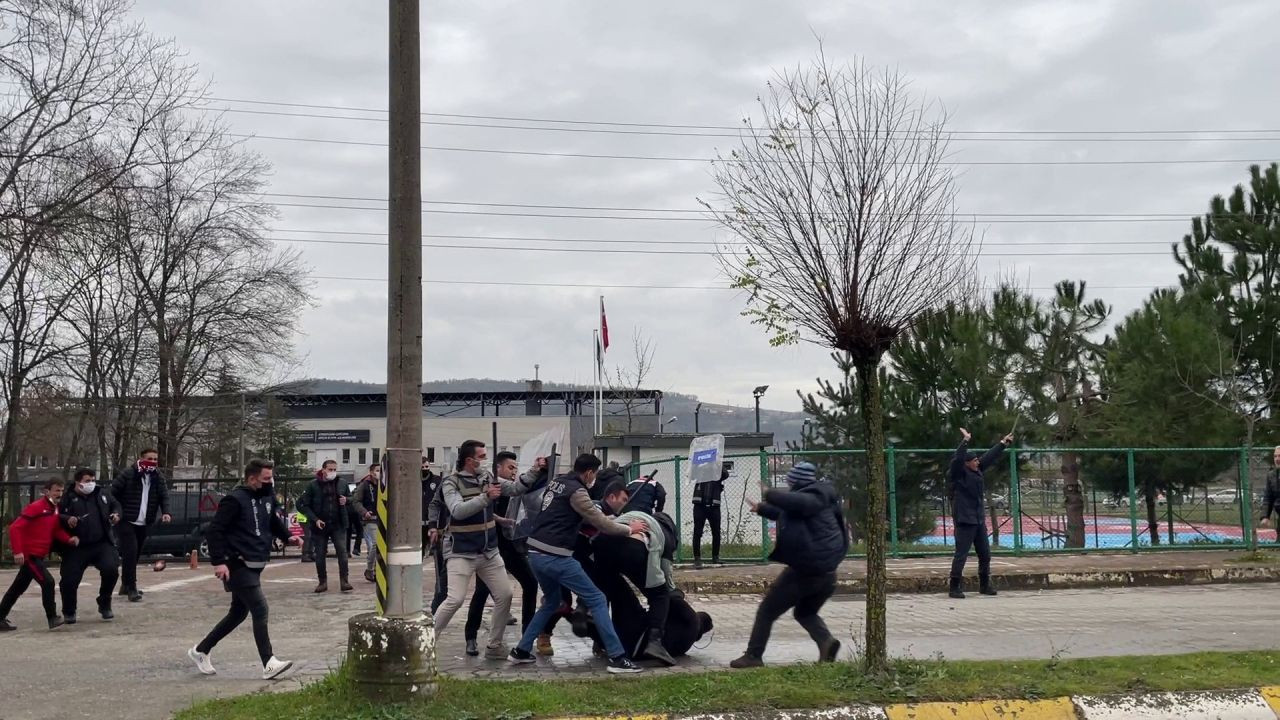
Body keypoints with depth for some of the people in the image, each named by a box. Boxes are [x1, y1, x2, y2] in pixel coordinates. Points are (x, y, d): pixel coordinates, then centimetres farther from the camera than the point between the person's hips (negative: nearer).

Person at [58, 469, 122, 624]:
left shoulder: (103, 494, 10)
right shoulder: (68, 497, -1)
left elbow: (116, 506, 23)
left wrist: (116, 514, 2)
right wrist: (67, 519, -23)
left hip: (102, 544, 2)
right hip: (76, 547, -2)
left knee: (111, 570, -16)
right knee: (69, 580, -7)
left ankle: (105, 605, 9)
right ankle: (69, 612, 20)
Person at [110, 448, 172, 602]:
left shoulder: (159, 478, 6)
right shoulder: (128, 474, -10)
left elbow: (164, 496, 2)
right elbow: (113, 492, -9)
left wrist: (165, 512, -15)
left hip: (143, 524, 6)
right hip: (126, 521, -6)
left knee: (135, 555, 13)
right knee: (130, 553, -14)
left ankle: (126, 585, 27)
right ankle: (131, 588, -11)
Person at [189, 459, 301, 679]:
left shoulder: (267, 499, 9)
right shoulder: (235, 500, -15)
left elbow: (274, 522, 26)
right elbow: (215, 530, -18)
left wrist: (287, 537, 6)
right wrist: (219, 561, -24)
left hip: (254, 566, 9)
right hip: (238, 567, -9)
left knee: (238, 613, 17)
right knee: (260, 609, -14)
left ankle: (200, 651, 31)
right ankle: (269, 664, -11)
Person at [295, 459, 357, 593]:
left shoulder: (342, 485, 5)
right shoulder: (313, 486, -3)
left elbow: (352, 502, 18)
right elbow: (302, 504, -4)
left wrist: (347, 500, -7)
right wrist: (315, 519, -13)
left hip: (338, 525, 1)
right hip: (320, 526, -1)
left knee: (342, 552, -9)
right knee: (320, 555, 6)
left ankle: (344, 582, -6)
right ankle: (322, 582, 18)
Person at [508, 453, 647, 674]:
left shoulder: (556, 482, 14)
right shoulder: (576, 491, -11)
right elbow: (601, 523, -9)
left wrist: (603, 519, 20)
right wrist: (629, 529, 6)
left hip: (536, 553, 9)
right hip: (555, 557, -9)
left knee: (551, 602, 26)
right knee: (597, 600, -3)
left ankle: (521, 651, 23)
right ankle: (617, 657, -6)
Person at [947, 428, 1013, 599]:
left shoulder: (976, 471, 11)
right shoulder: (958, 474, -11)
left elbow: (989, 458, 21)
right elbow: (957, 459, -29)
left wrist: (1003, 444, 26)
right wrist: (965, 441, -33)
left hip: (979, 520, 9)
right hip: (964, 521, -9)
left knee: (985, 554, 13)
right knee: (961, 555, -8)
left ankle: (984, 585, 25)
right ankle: (954, 588, -3)